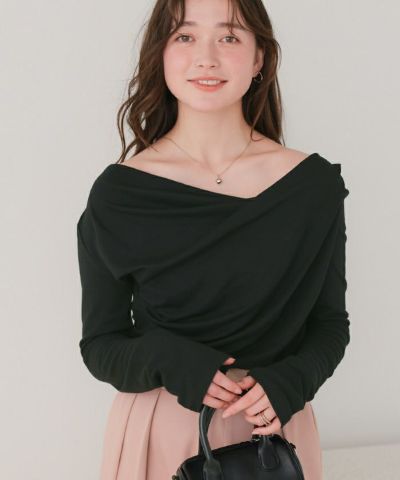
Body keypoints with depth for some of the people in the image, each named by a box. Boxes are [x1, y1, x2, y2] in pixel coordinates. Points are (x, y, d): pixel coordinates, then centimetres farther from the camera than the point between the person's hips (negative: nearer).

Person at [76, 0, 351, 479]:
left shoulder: (315, 183, -8)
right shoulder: (117, 193, -11)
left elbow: (330, 323, 2)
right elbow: (100, 345, -4)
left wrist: (288, 382, -16)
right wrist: (168, 359, -22)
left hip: (275, 427, 1)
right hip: (158, 432, -1)